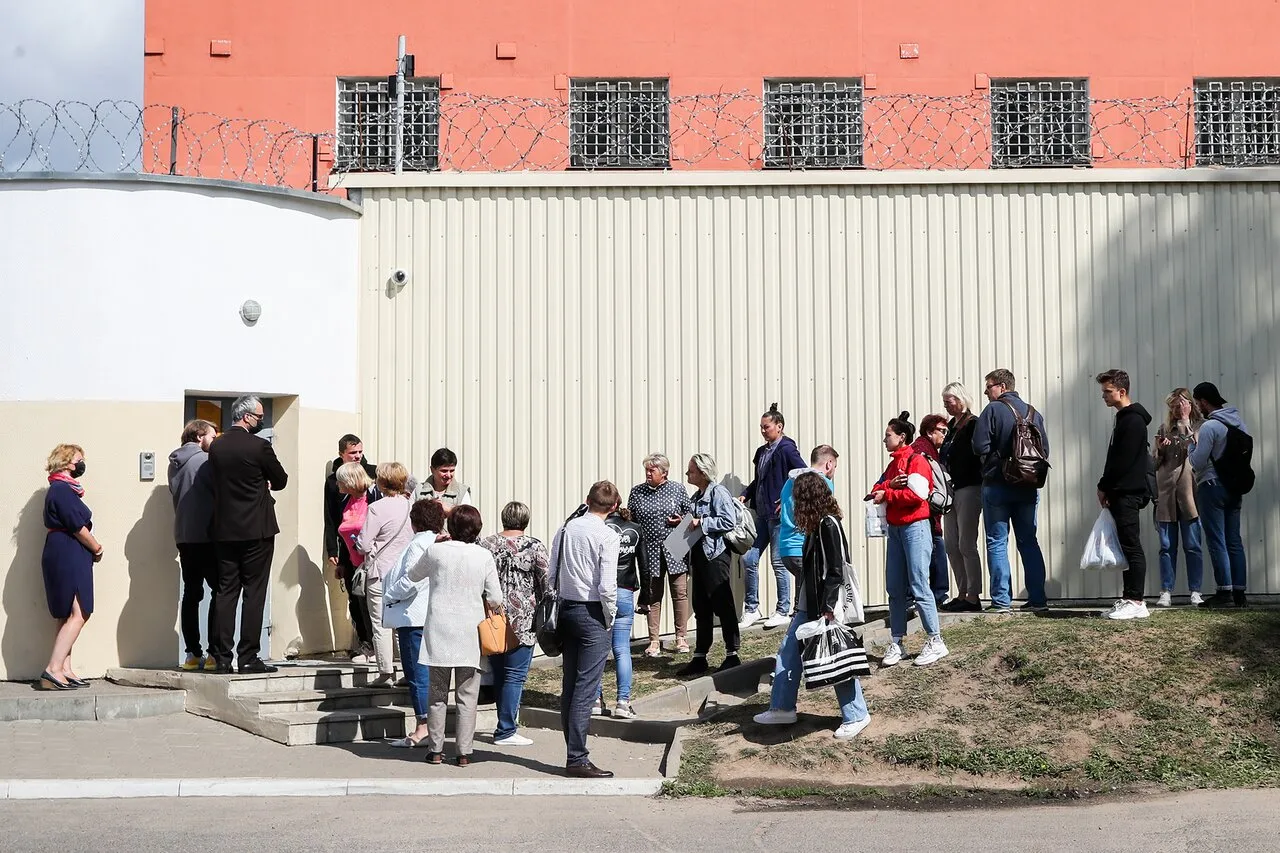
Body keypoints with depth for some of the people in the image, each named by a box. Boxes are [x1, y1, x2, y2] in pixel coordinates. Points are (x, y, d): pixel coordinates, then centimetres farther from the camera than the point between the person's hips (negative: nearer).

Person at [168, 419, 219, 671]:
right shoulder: (204, 460, -9)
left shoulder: (175, 463, 13)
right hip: (207, 536, -7)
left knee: (191, 593, 8)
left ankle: (193, 654, 6)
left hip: (183, 536, 7)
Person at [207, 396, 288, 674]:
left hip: (224, 529, 5)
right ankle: (249, 656, 0)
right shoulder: (259, 446, -12)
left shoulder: (216, 446, 5)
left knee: (225, 592, 7)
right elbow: (281, 481, 0)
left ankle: (222, 658, 6)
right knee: (254, 592, 0)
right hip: (256, 529, -5)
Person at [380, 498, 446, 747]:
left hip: (414, 616, -9)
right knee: (428, 673, 12)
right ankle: (432, 725, 15)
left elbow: (410, 582, -21)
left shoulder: (418, 544, -14)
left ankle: (423, 727, -3)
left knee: (417, 673, -5)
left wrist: (390, 594, -5)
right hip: (433, 616, 9)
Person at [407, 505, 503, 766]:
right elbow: (496, 598, -2)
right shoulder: (484, 556, -4)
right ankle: (463, 752, 5)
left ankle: (435, 750, 14)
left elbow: (412, 576, 15)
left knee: (437, 694, 10)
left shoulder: (436, 551, -4)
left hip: (439, 633, 0)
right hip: (471, 634, 0)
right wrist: (495, 609, 21)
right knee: (467, 696, 5)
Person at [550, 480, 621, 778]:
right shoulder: (607, 536, -12)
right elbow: (607, 586, -17)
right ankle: (577, 759, -6)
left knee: (569, 686, 11)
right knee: (585, 689, -6)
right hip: (592, 613, -7)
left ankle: (573, 752, 18)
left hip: (566, 609, 7)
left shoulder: (565, 529, 7)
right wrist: (610, 618, -3)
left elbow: (552, 575, 10)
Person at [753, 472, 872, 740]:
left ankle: (856, 716, 7)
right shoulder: (817, 524, 12)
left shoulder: (829, 524, -16)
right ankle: (782, 708, 21)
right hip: (808, 606, 10)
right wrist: (807, 605, 17)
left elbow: (836, 570, -20)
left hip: (825, 607, -10)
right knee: (788, 653, 12)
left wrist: (827, 607, -21)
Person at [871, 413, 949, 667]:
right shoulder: (893, 463, 19)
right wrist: (890, 484, -10)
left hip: (915, 527, -8)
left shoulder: (917, 461, -6)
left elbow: (916, 494, -19)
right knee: (895, 588, 7)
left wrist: (886, 494, -12)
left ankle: (936, 642, -3)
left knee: (918, 587, -9)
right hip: (895, 529, 8)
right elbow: (876, 491, 10)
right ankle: (896, 643, 11)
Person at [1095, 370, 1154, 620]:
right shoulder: (1125, 418, 18)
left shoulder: (1133, 420, -12)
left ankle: (1136, 602, -7)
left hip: (1128, 493, -10)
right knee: (1127, 547, 10)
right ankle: (1129, 599, 13)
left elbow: (1123, 460, -18)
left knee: (1131, 547, -8)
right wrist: (1107, 488, 12)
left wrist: (1104, 487, -10)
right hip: (1122, 494, 10)